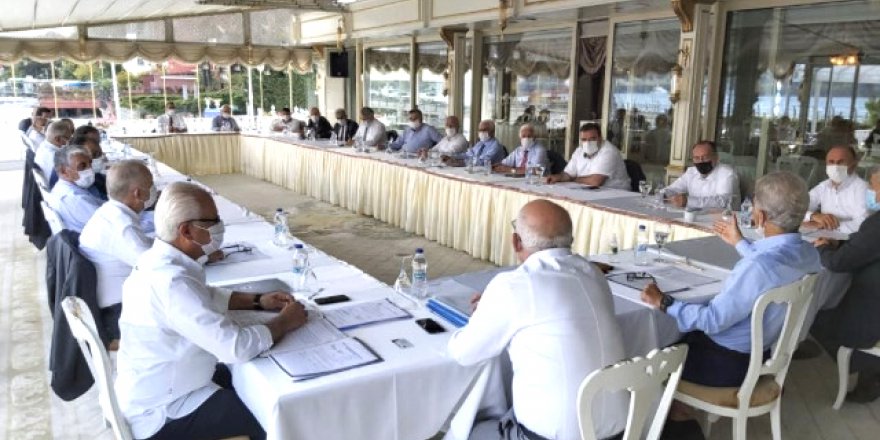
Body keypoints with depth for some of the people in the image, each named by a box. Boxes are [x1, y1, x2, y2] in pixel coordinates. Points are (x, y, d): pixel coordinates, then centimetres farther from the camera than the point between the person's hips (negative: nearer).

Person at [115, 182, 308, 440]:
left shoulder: (160, 260, -3)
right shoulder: (171, 282, -33)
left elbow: (205, 297, 14)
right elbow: (237, 347, -34)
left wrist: (257, 301, 1)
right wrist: (284, 322, -17)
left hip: (156, 387, 9)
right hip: (160, 413, -9)